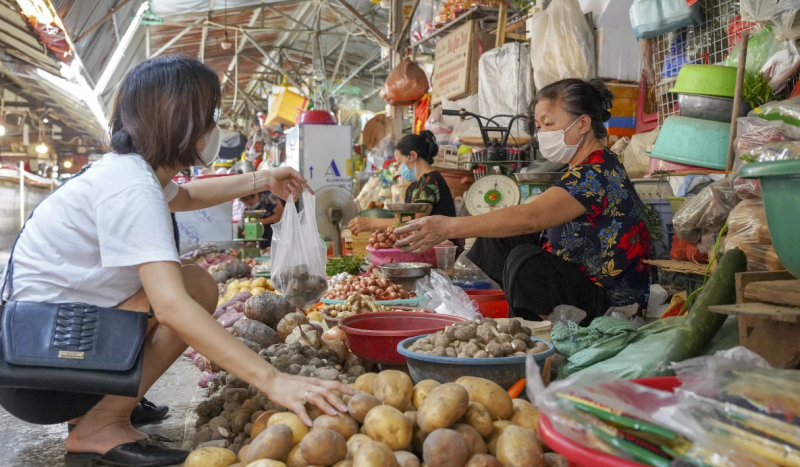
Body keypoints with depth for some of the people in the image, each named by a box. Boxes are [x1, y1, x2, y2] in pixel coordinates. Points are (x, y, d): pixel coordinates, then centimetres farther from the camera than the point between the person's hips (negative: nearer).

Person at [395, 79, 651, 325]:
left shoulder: (597, 172, -22)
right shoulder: (590, 168, 9)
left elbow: (530, 218, -34)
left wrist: (449, 226, -38)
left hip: (610, 299, -10)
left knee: (526, 261, -32)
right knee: (499, 239, 7)